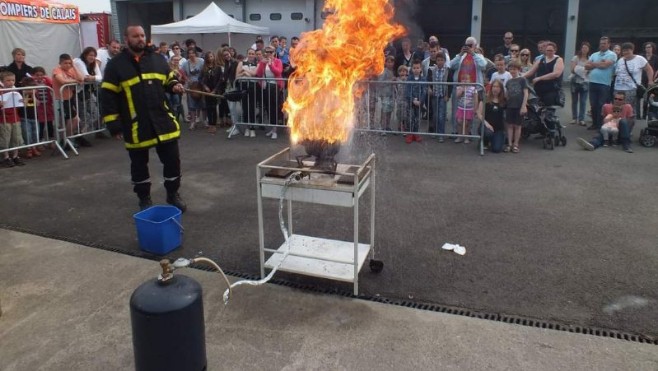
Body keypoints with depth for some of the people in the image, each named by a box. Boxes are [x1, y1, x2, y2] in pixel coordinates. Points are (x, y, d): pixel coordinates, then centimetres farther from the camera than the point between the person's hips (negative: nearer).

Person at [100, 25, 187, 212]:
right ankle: (144, 199, 28)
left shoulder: (157, 60, 8)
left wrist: (175, 85, -4)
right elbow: (108, 97, -6)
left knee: (172, 159, 6)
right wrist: (114, 125, -10)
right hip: (135, 127, -2)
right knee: (139, 164, 11)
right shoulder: (116, 65, -5)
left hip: (163, 122, 3)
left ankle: (173, 194, 25)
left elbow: (169, 80, 21)